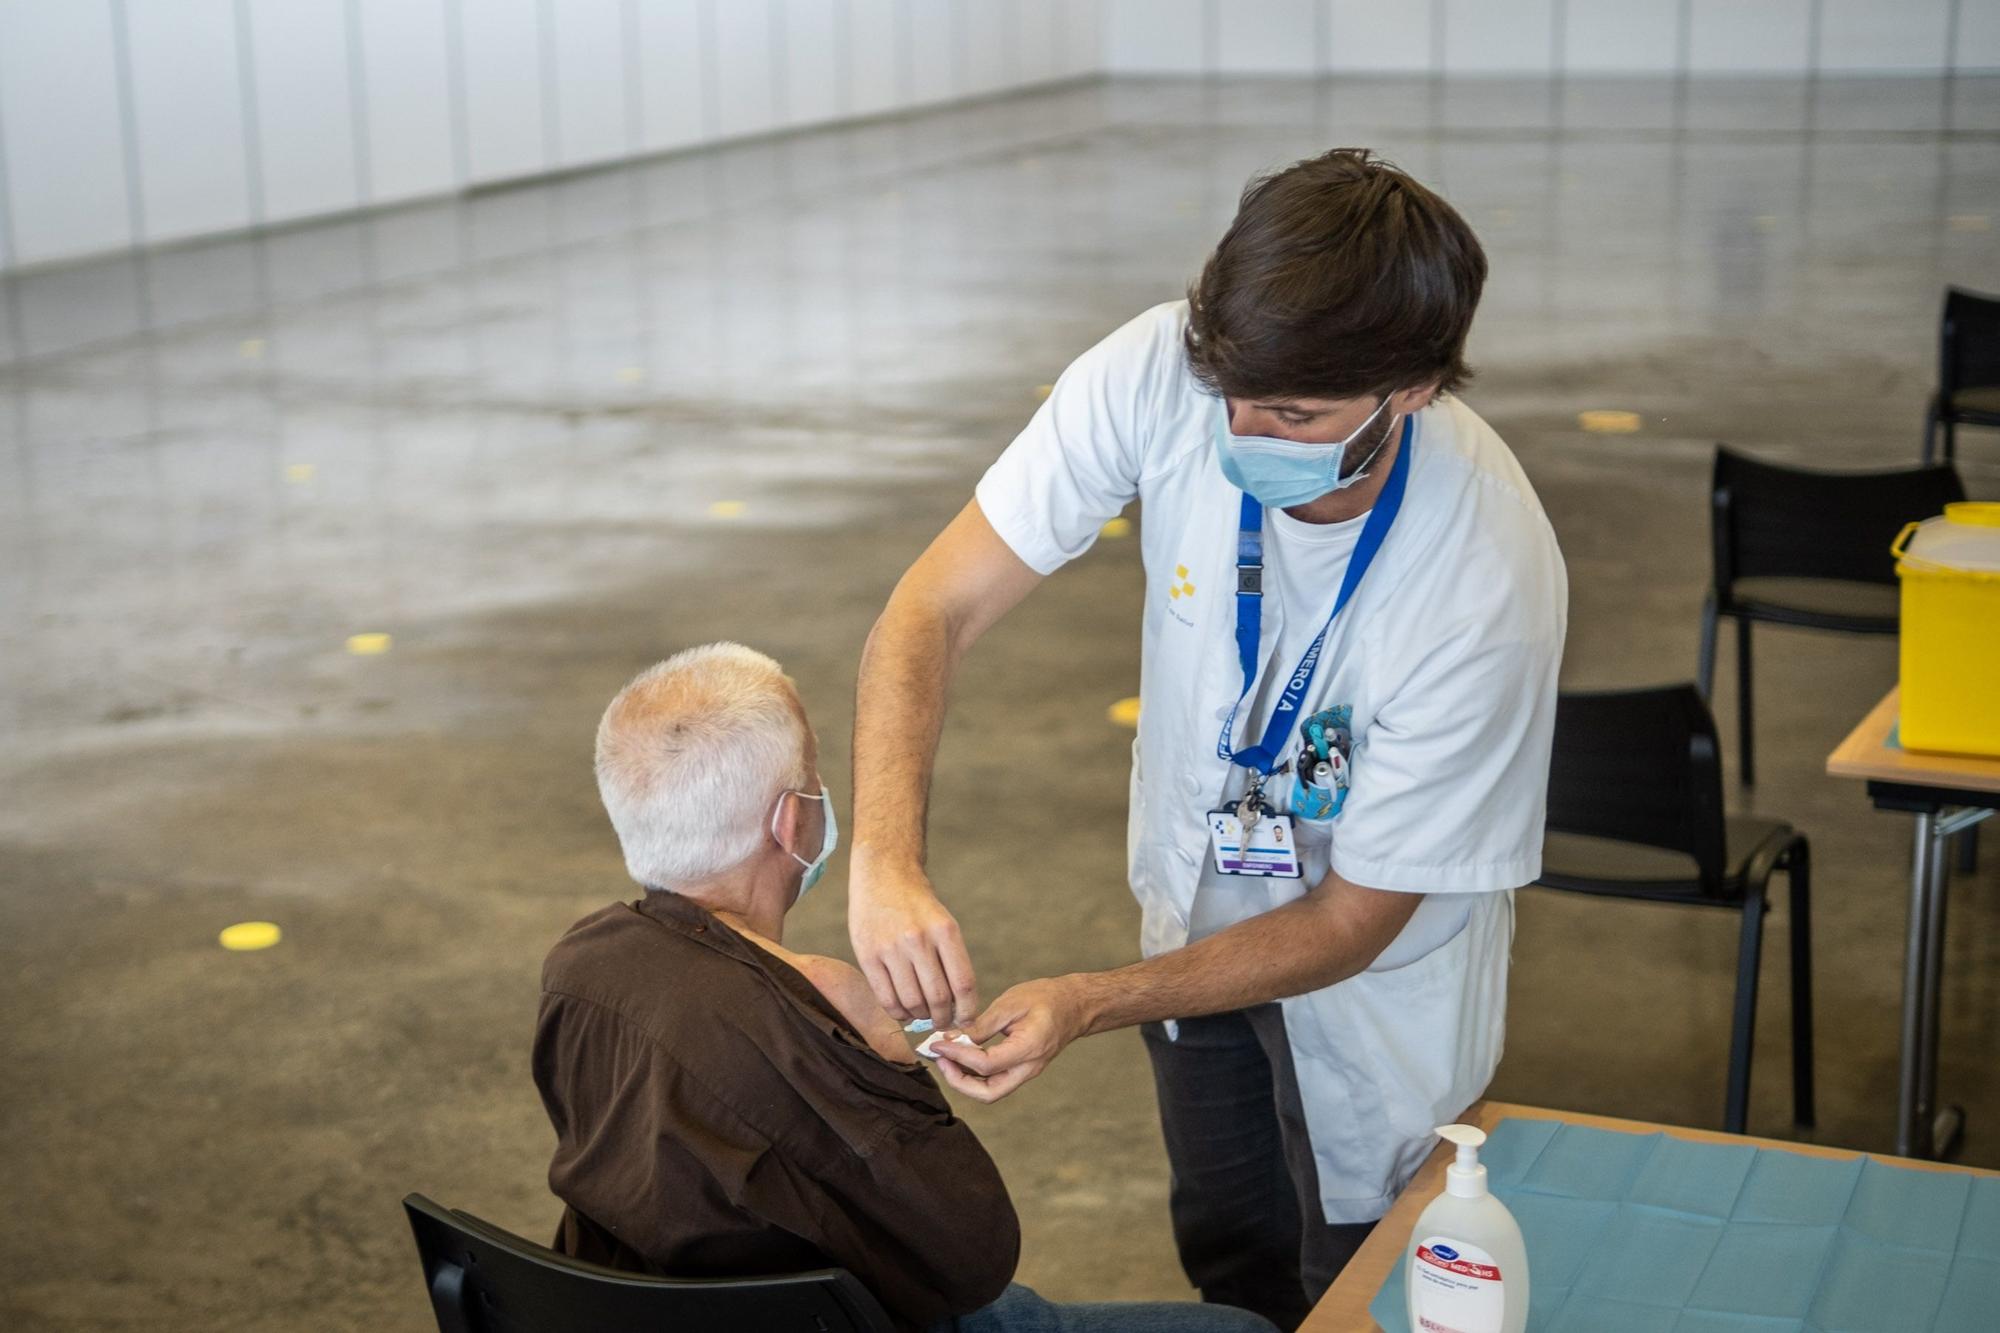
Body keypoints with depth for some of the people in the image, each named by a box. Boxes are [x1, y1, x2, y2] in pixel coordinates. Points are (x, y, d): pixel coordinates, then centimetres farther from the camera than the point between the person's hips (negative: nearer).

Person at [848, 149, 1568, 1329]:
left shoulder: (1490, 582, -37)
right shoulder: (1163, 372, -30)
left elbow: (1356, 918, -26)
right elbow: (935, 610, -24)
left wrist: (1089, 1006, -36)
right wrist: (887, 858, -41)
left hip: (1375, 968, -4)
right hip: (1199, 896, 4)